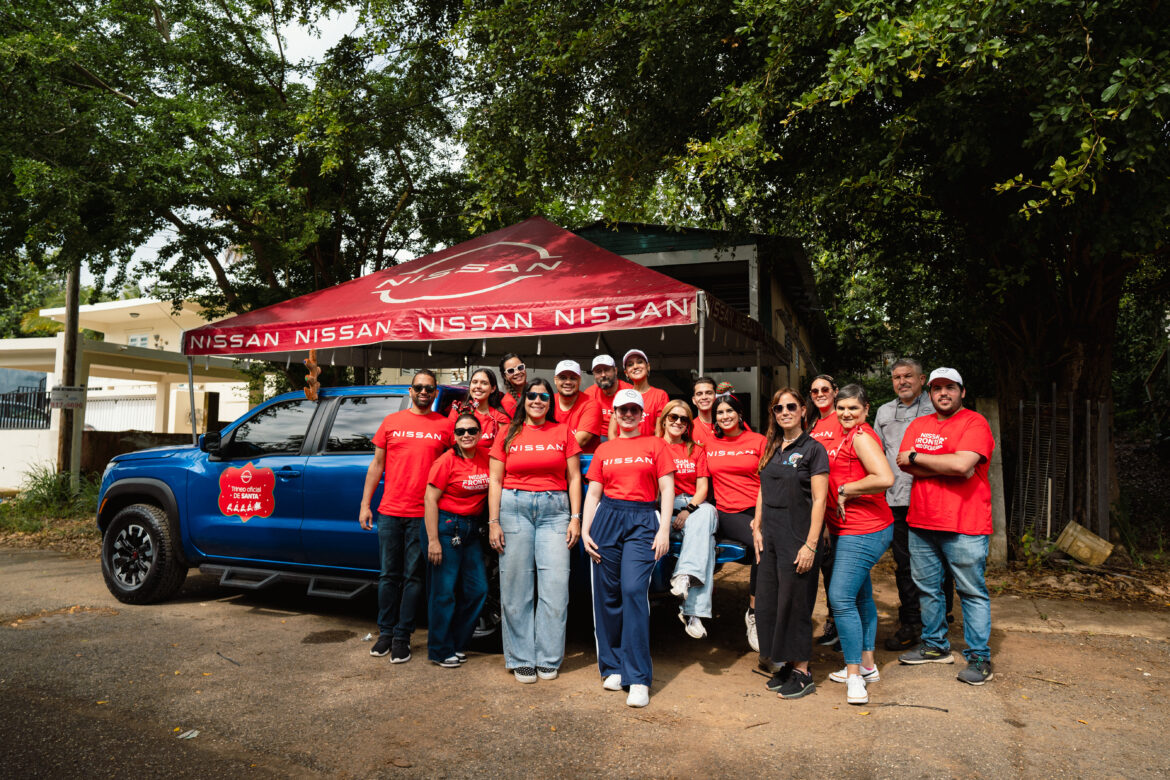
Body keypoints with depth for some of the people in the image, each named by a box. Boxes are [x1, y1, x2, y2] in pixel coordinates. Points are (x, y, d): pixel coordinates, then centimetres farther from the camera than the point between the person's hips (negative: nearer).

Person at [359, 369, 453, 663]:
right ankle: (385, 632, 22)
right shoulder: (391, 422, 10)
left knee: (413, 577, 4)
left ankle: (402, 636, 14)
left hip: (424, 515, -2)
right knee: (389, 575, 9)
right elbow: (376, 465, 12)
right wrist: (365, 505, 7)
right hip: (389, 512, 2)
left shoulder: (445, 426, 4)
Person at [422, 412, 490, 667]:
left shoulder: (485, 456, 4)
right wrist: (433, 540, -16)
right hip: (445, 526, -6)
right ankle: (440, 651, 14)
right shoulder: (447, 460, -11)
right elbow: (430, 499, -11)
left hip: (472, 529, 6)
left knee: (478, 590, 8)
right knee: (445, 591, -1)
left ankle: (457, 644, 25)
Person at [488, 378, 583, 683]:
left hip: (554, 509, 0)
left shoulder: (562, 432, 10)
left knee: (555, 586, -4)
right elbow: (496, 480, 7)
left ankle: (548, 658, 9)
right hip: (514, 508, 0)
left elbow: (574, 477, 8)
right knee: (516, 587, 1)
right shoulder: (509, 435, 9)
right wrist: (493, 522, -1)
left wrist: (575, 518, 0)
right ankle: (521, 659, 12)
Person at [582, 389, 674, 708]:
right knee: (607, 594, 3)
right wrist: (585, 530, 3)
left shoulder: (656, 445, 9)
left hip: (643, 520, -3)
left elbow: (667, 489, 4)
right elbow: (593, 492, 14)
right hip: (607, 517, 3)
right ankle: (613, 666, 19)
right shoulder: (604, 450, 15)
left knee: (634, 590, -15)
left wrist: (664, 529, -6)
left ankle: (638, 678, -8)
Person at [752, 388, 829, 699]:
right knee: (767, 600, 9)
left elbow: (819, 500, -11)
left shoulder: (813, 449, -7)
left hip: (797, 535, -6)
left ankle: (802, 672, 14)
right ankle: (784, 664, 24)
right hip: (771, 534, 7)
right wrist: (757, 529, 8)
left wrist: (810, 544, -16)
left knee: (795, 603, 0)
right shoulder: (772, 448, 12)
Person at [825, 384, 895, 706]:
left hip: (863, 531, -11)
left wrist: (844, 491, -18)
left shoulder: (861, 436, -15)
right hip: (848, 529, 11)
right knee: (861, 597, 17)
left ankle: (855, 674, -5)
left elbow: (885, 478, -27)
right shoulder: (849, 436, 16)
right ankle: (866, 665, 28)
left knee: (841, 597, -12)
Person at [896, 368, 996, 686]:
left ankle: (979, 657, 13)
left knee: (972, 592, 2)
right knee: (927, 588, 14)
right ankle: (935, 646, 29)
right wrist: (948, 467, -13)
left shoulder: (975, 423, -6)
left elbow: (961, 464, -21)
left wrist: (916, 457, -9)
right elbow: (904, 464, -2)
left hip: (965, 527, -6)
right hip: (922, 523, 6)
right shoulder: (918, 426, 13)